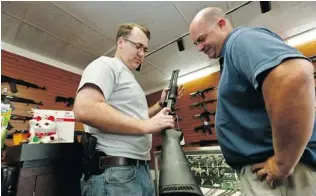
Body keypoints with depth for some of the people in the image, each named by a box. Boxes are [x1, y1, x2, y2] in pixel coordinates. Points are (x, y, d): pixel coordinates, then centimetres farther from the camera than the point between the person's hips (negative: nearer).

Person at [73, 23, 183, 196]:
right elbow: (84, 110, -25)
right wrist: (147, 125, -24)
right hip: (114, 172, -9)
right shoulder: (106, 64, -7)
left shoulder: (129, 78, 20)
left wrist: (161, 104, 13)